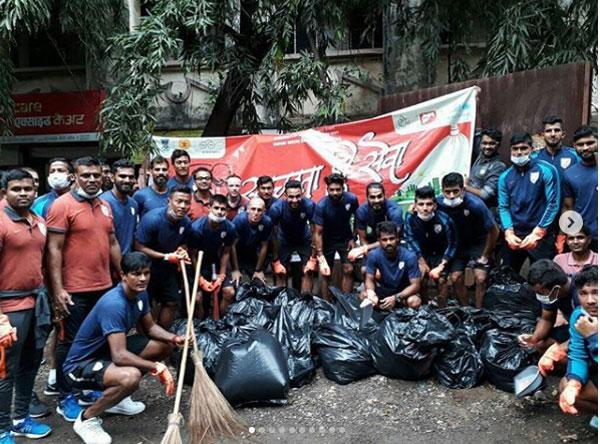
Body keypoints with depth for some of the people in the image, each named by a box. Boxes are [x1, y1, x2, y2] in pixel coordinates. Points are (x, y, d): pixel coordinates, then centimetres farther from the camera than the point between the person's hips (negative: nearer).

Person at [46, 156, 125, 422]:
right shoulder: (62, 205, -10)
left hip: (104, 287, 7)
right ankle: (65, 398, 20)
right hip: (75, 290, -6)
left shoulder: (104, 206, 11)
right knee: (71, 343, 6)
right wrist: (57, 289, -17)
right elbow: (54, 250, -13)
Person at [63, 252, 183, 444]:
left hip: (107, 352, 9)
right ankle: (86, 419, -8)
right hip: (81, 363, -9)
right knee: (131, 376, -37)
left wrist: (174, 338, -10)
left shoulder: (140, 293, -5)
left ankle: (113, 394, 16)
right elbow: (119, 356, -36)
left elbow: (150, 327, 8)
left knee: (165, 345, 5)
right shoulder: (113, 304, -31)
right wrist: (157, 368, -31)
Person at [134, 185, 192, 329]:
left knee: (172, 302, 11)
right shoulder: (152, 218, -26)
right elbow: (139, 247, -23)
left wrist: (182, 252, -16)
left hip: (169, 269, 6)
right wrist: (167, 257, -26)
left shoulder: (186, 222, -9)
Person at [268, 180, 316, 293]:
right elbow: (274, 236, -20)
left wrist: (313, 259, -20)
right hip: (284, 240, 0)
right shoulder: (276, 208, -31)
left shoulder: (309, 205, -31)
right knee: (281, 274, -5)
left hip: (304, 239, 0)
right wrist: (276, 262, -19)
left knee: (308, 271, -7)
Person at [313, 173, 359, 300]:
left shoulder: (351, 199, -21)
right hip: (328, 240, -2)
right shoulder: (321, 206, -27)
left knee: (348, 270, -5)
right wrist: (320, 257, -29)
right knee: (326, 273, 2)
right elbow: (317, 233, -24)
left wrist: (353, 238, -6)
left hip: (345, 238, 2)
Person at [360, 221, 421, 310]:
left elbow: (415, 285, -23)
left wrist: (395, 298, -37)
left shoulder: (409, 256, -25)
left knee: (414, 302, -33)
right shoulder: (373, 255, -18)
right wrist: (370, 292, -35)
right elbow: (369, 279, -10)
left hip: (403, 291, -1)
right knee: (364, 295, -25)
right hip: (384, 289, 2)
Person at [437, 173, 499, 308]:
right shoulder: (439, 203, -23)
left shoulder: (475, 205, -30)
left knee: (480, 278, -13)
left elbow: (494, 231, -17)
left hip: (478, 242, -2)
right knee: (455, 278, -6)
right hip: (458, 242, 3)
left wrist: (485, 255, -10)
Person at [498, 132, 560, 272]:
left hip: (540, 235, -3)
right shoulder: (505, 177, 7)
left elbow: (553, 204, -9)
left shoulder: (546, 171, -5)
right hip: (513, 235, 3)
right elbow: (503, 207, 4)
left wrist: (537, 233, -14)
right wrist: (508, 233, -10)